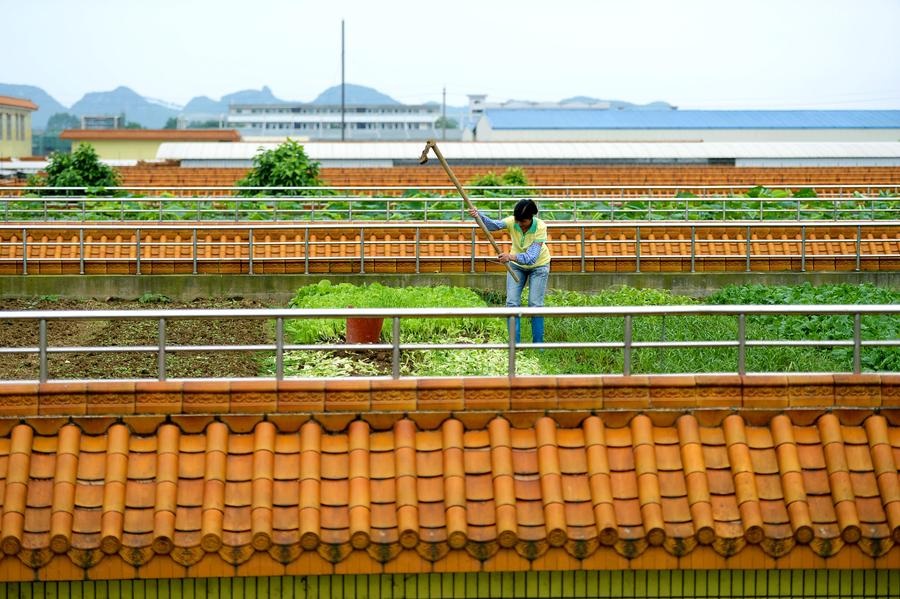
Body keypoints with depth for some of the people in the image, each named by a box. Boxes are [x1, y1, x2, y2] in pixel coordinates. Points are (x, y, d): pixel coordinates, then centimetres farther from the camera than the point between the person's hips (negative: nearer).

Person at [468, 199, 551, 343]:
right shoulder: (512, 222, -24)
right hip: (517, 265, 3)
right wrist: (479, 216, -63)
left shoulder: (540, 227, -33)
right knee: (512, 303, -5)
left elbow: (531, 257, -41)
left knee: (535, 305, -5)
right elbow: (494, 225, -44)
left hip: (538, 265, -3)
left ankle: (538, 345, 6)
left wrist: (512, 257, -59)